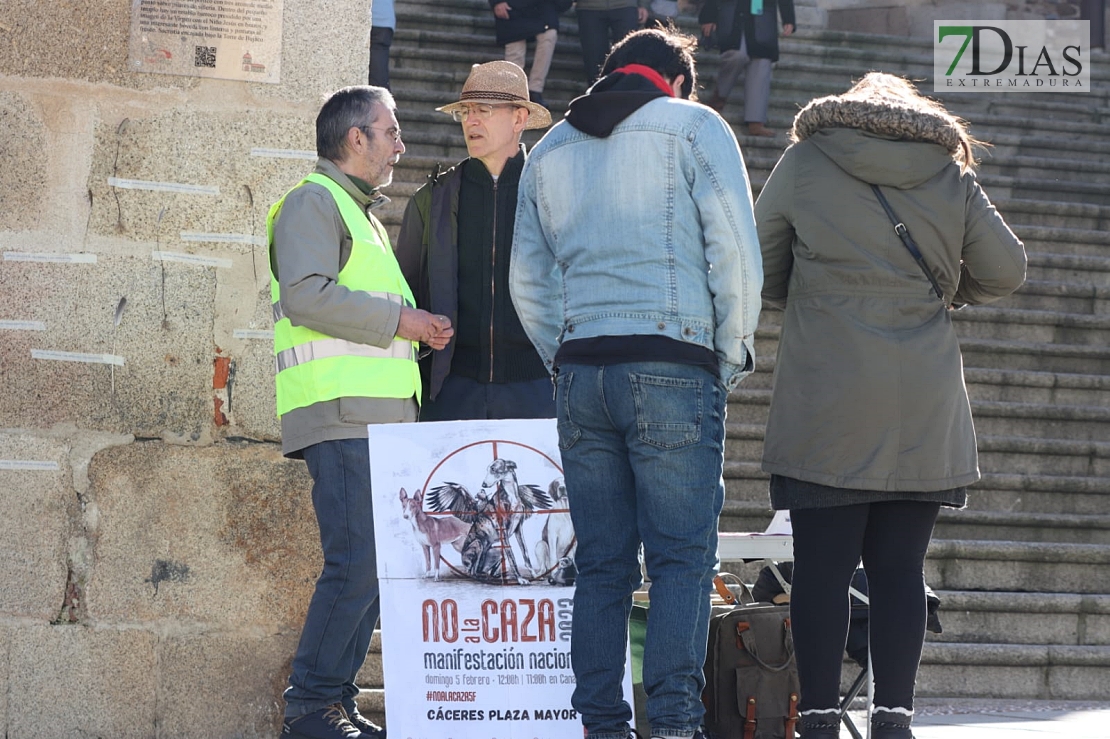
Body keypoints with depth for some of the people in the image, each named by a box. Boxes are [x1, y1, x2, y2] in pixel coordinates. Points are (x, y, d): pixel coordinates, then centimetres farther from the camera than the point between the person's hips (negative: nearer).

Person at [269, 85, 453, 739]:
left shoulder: (364, 214, 28)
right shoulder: (314, 202, -3)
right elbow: (306, 295, -18)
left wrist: (421, 330, 19)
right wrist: (398, 318, -13)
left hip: (382, 419, 10)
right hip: (342, 415, -10)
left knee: (374, 566, 6)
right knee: (357, 563, -15)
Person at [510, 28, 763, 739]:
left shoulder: (550, 150, 20)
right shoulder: (693, 127, 4)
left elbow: (527, 281, 17)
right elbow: (736, 251, -4)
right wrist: (731, 360, 4)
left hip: (580, 372, 5)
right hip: (673, 368, -5)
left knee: (601, 561, 6)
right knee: (683, 557, -4)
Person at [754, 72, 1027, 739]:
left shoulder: (805, 163, 5)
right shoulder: (951, 176, 9)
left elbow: (760, 265, 11)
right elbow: (1007, 269, 10)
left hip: (826, 407, -2)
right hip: (925, 408, 2)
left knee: (823, 564, -1)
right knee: (900, 566, 4)